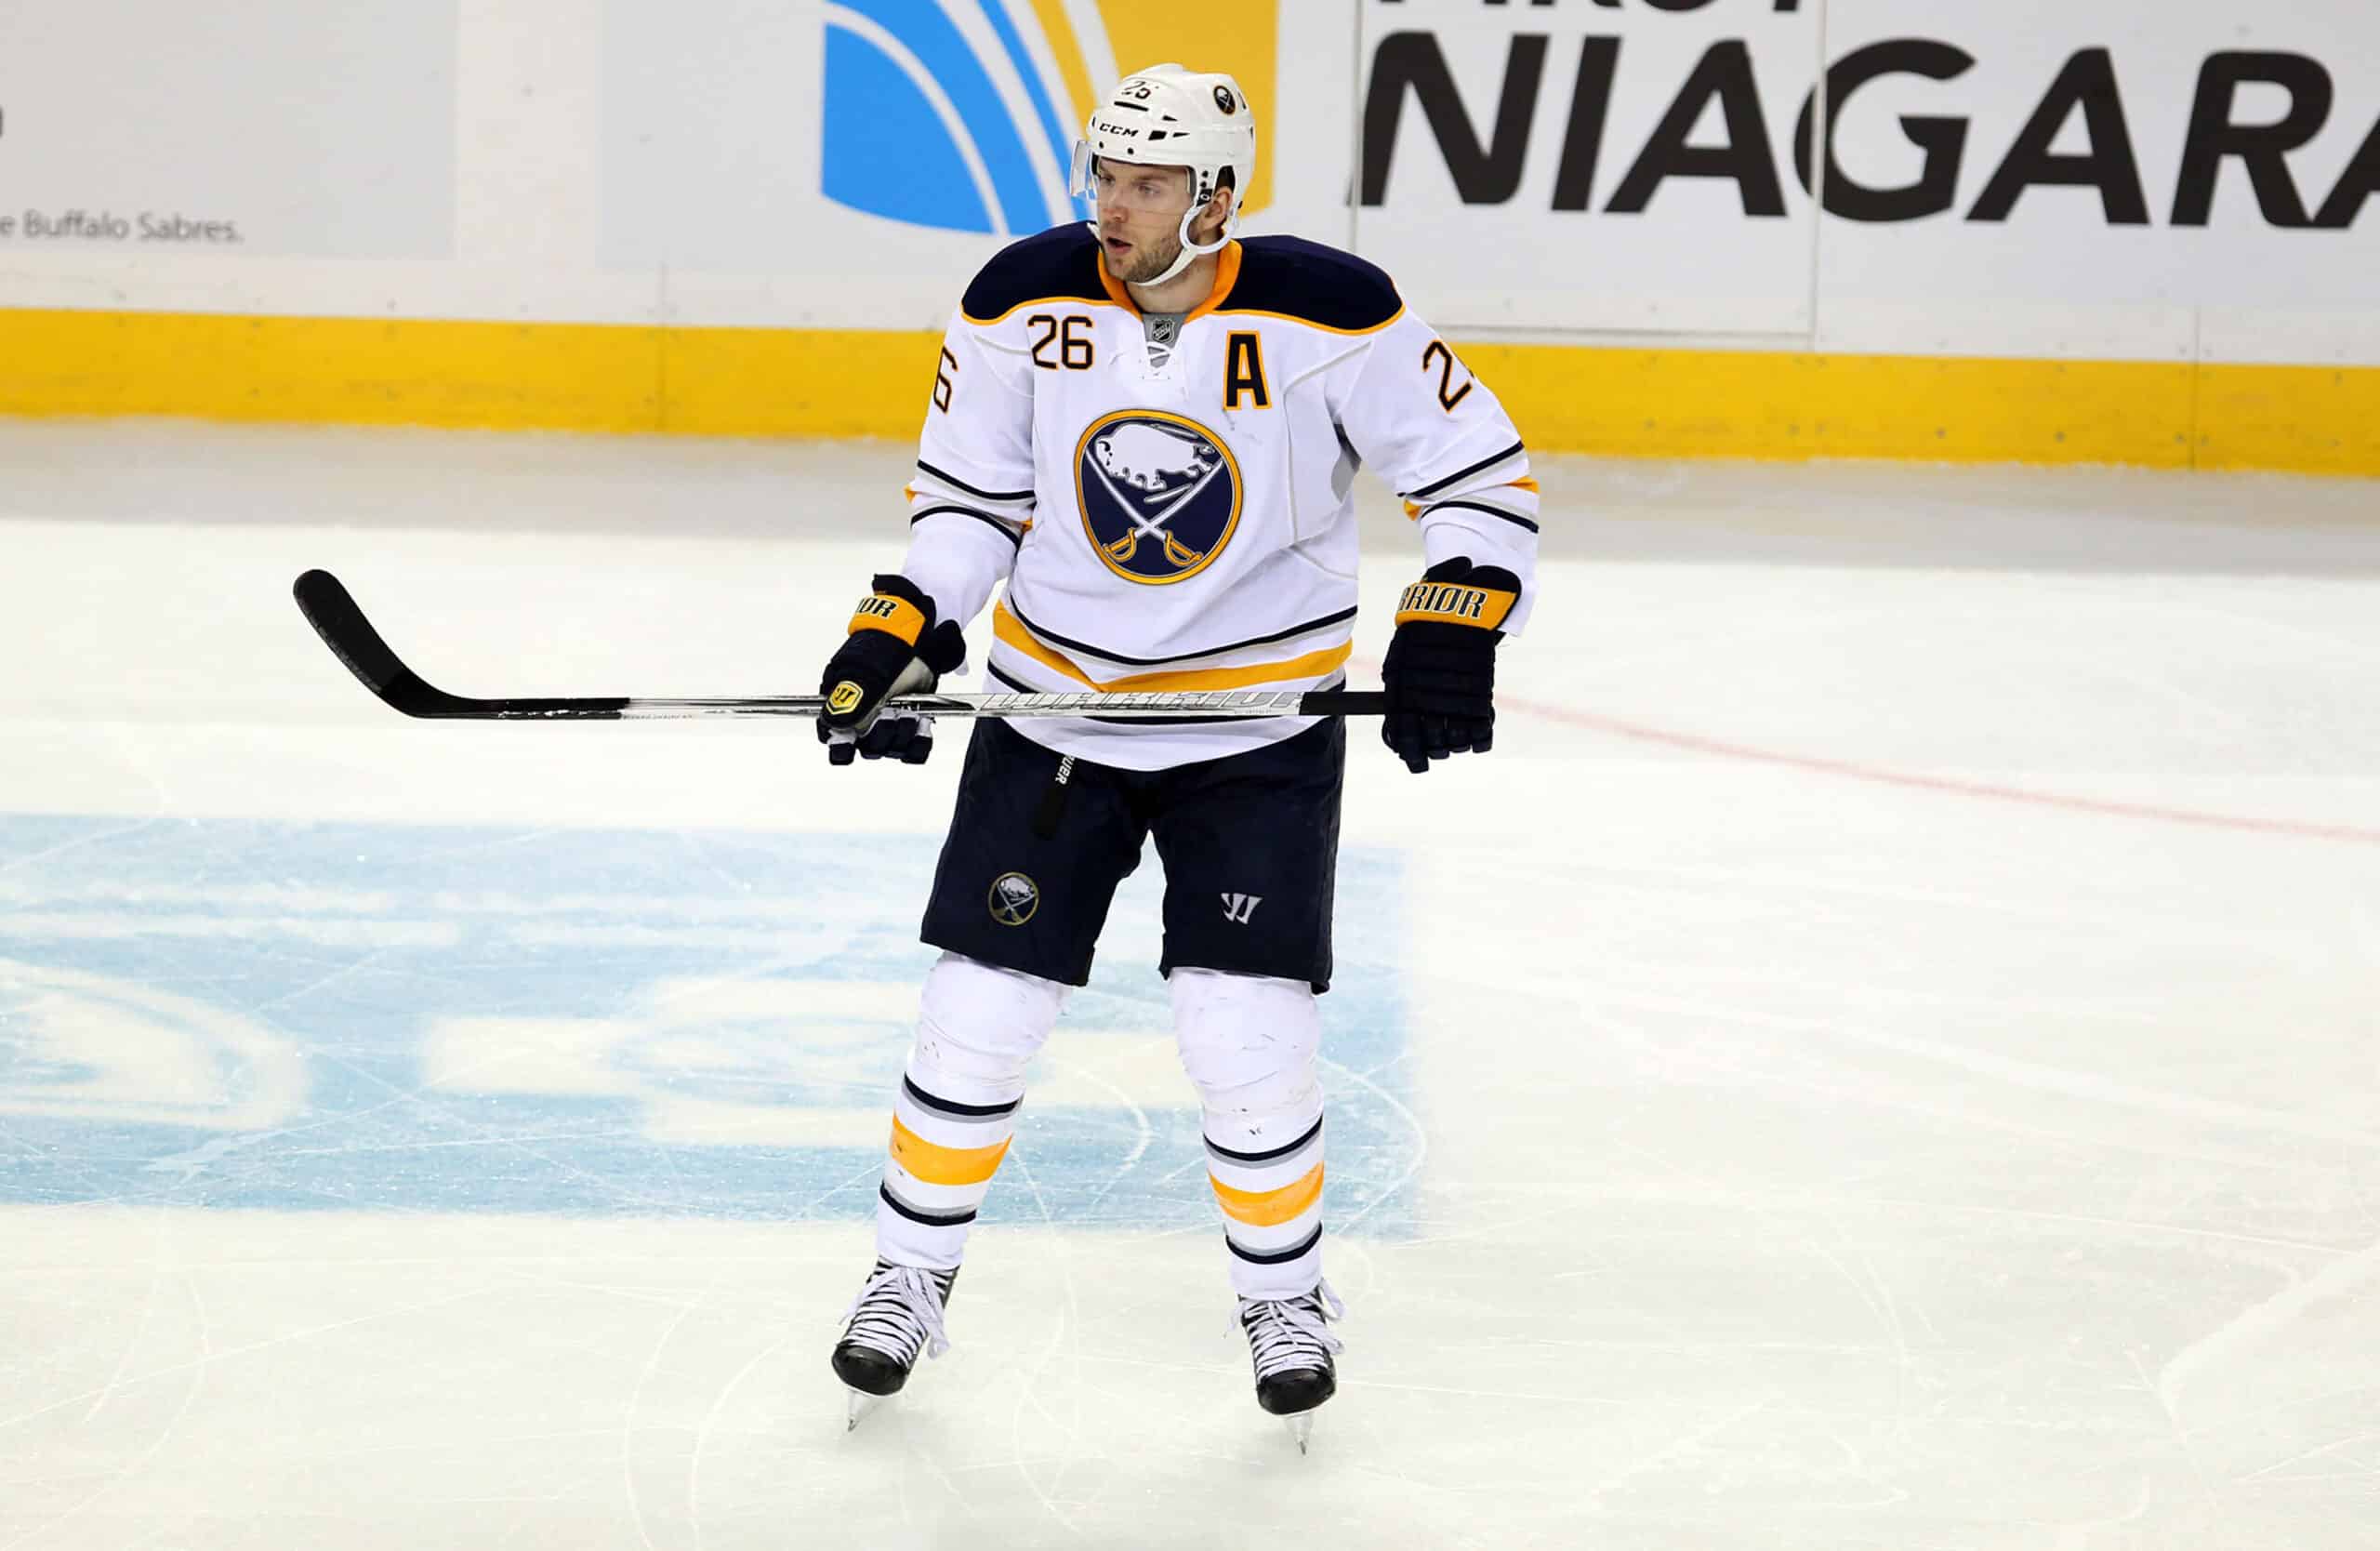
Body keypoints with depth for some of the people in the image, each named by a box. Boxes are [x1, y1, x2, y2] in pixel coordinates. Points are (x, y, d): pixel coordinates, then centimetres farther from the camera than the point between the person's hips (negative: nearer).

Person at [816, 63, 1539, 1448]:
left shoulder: (1326, 316, -17)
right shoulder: (1025, 304, -9)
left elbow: (1481, 465, -8)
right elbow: (968, 497, 3)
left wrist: (1454, 628, -20)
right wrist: (899, 636, -9)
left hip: (1261, 725, -2)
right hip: (1056, 703, 2)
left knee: (1247, 1038, -8)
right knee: (980, 1009, 1)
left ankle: (1287, 1293, 18)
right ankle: (912, 1276, 22)